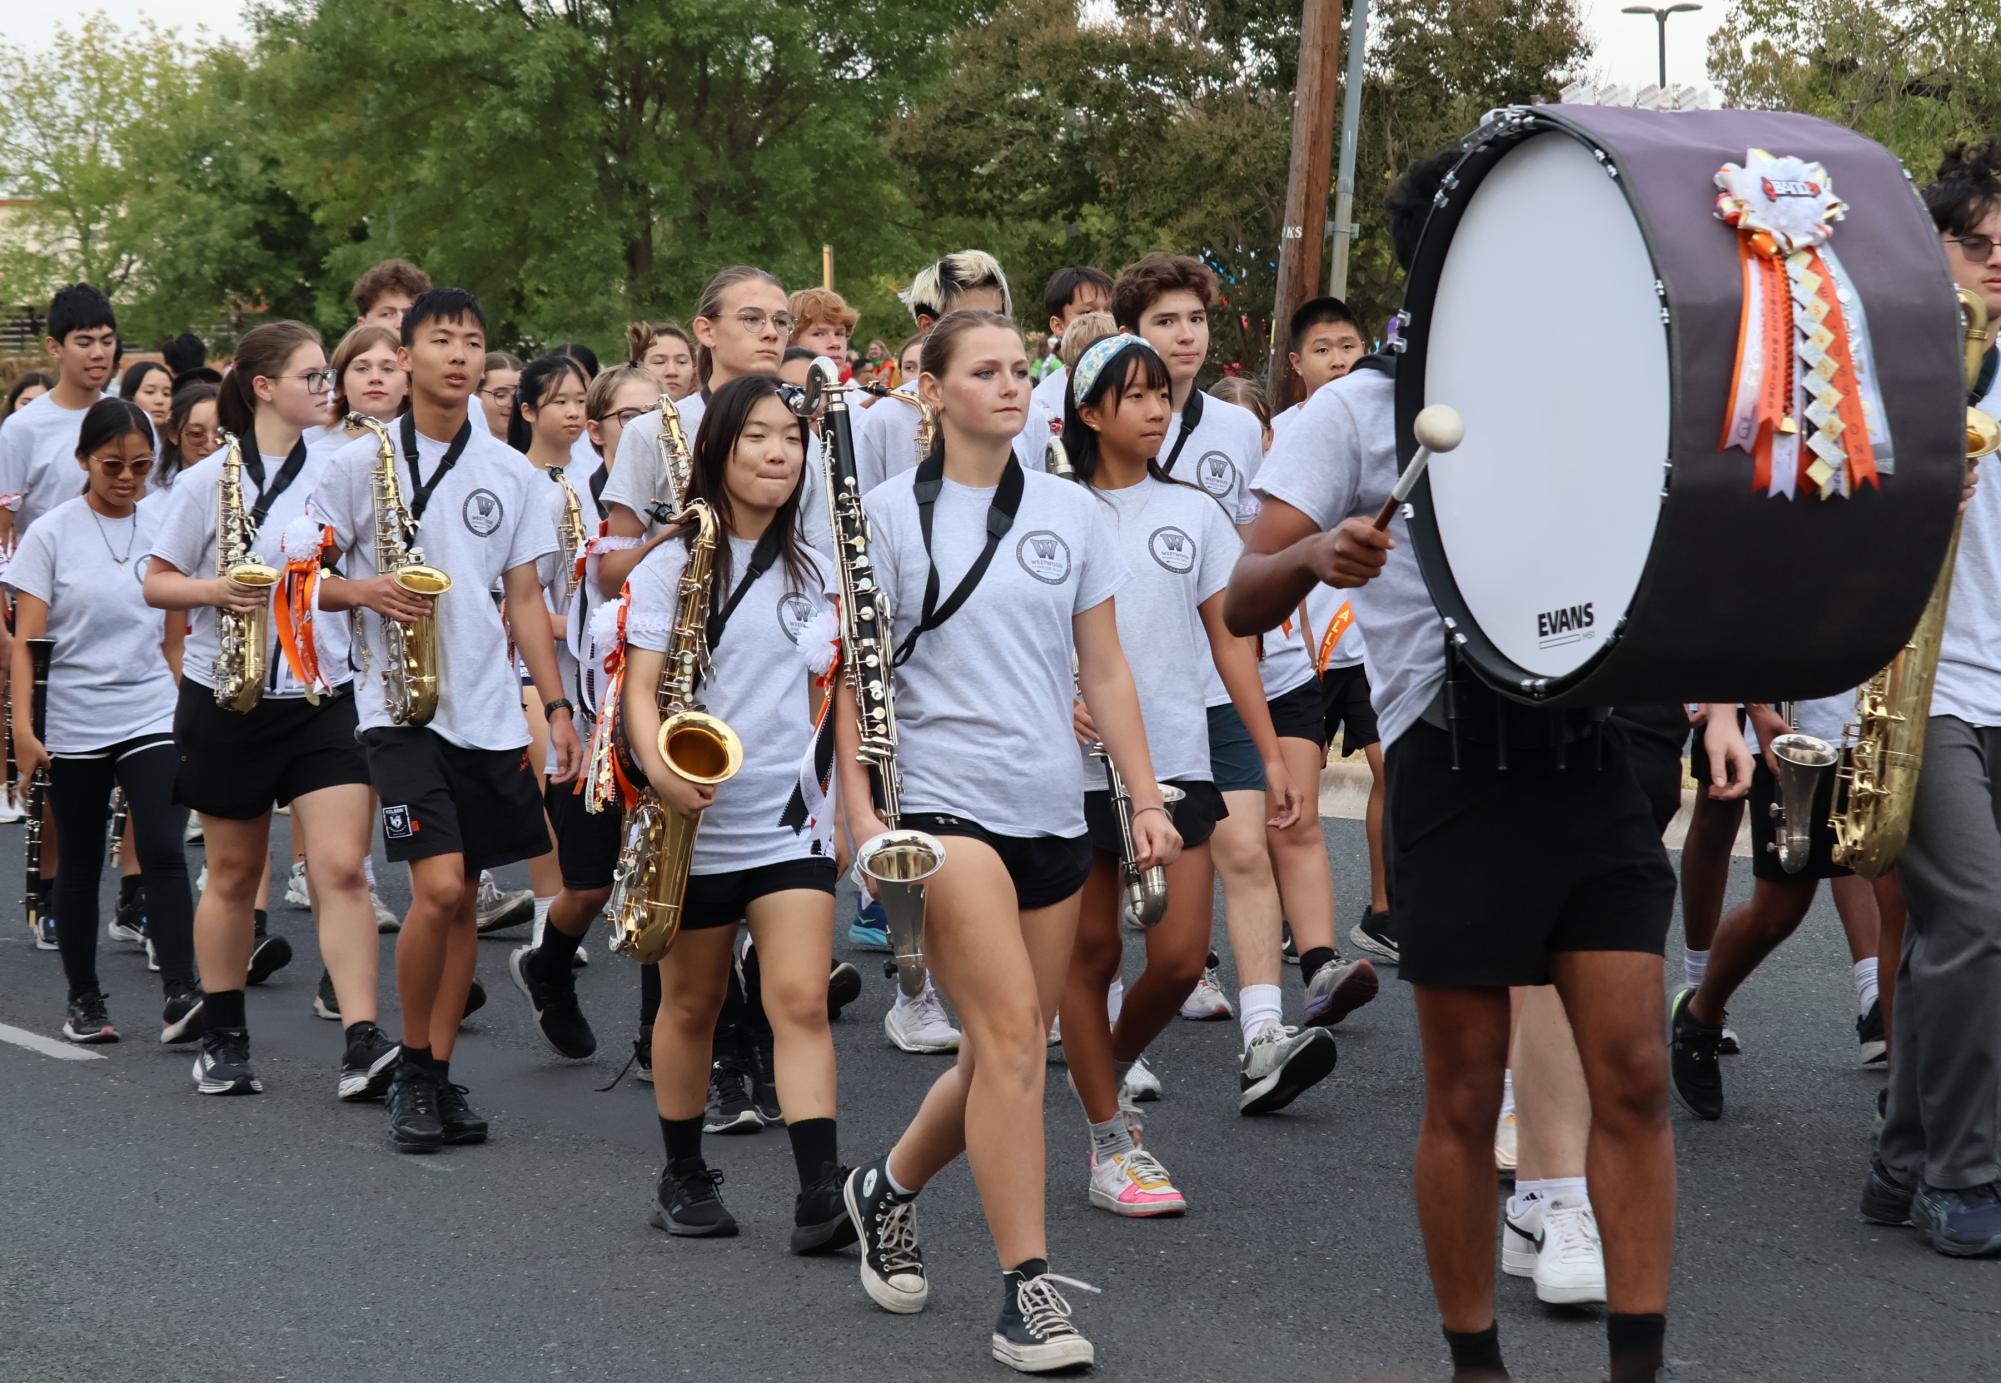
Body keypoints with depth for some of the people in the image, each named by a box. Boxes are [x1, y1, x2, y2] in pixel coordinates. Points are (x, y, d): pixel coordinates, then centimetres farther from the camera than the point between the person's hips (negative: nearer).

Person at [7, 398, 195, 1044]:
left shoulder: (166, 529, 4)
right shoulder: (51, 535, -3)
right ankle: (84, 1000, 19)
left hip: (152, 717, 1)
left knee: (163, 852, -13)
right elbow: (27, 640, -7)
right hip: (73, 723, -1)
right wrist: (23, 726, -16)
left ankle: (181, 997, -16)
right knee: (79, 864, 9)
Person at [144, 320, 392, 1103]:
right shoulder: (209, 480, -3)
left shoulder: (338, 472, 5)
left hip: (324, 694, 1)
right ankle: (223, 1040, 25)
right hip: (228, 698, -1)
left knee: (343, 867, -11)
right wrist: (212, 590, -18)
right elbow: (155, 584, 0)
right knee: (234, 873, 10)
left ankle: (362, 1047, -15)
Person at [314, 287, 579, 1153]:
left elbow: (525, 599, 12)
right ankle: (412, 1071, 4)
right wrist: (363, 592, -18)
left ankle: (439, 1077, 16)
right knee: (439, 889, -15)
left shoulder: (510, 473, 10)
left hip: (490, 713, 4)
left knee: (463, 896, 7)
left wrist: (556, 704, 4)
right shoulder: (361, 462, 0)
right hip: (401, 708, -4)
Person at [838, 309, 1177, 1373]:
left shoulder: (1072, 513, 10)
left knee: (1009, 1051, 9)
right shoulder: (891, 513, 0)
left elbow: (1105, 669, 11)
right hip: (943, 800, -5)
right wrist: (857, 805, -8)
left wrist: (1146, 797, 4)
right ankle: (1027, 1288, -11)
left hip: (1052, 808, 5)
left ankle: (890, 1188, 35)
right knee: (1011, 1037, -16)